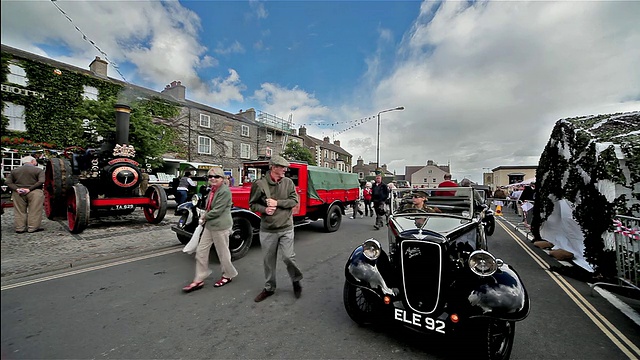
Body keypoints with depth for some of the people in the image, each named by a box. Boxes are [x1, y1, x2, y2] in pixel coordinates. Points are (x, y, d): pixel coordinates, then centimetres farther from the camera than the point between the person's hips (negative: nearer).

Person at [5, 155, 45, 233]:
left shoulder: (14, 171, 13)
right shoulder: (39, 170, -3)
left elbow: (8, 182, 4)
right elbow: (41, 181, -16)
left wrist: (17, 189, -5)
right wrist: (30, 189, -13)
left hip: (18, 194, 5)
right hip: (34, 193, -5)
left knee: (20, 212, 12)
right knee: (34, 212, 1)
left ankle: (20, 228, 16)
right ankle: (33, 228, 2)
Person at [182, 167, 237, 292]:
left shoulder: (224, 191, -19)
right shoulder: (213, 189, 10)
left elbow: (217, 211, -21)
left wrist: (204, 217, -6)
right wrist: (204, 217, 2)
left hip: (221, 226, -9)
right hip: (209, 225, 9)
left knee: (223, 253, 7)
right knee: (201, 251, 12)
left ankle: (228, 275, 30)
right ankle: (199, 280, 24)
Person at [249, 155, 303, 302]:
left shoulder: (288, 182, -2)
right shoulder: (260, 184, -8)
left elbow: (294, 201, -4)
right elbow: (253, 204, 1)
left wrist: (277, 203, -16)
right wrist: (264, 209, -18)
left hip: (286, 228, 0)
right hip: (267, 230, 0)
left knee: (288, 257, -1)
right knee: (269, 260, 13)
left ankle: (296, 280, 29)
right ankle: (269, 288, 35)